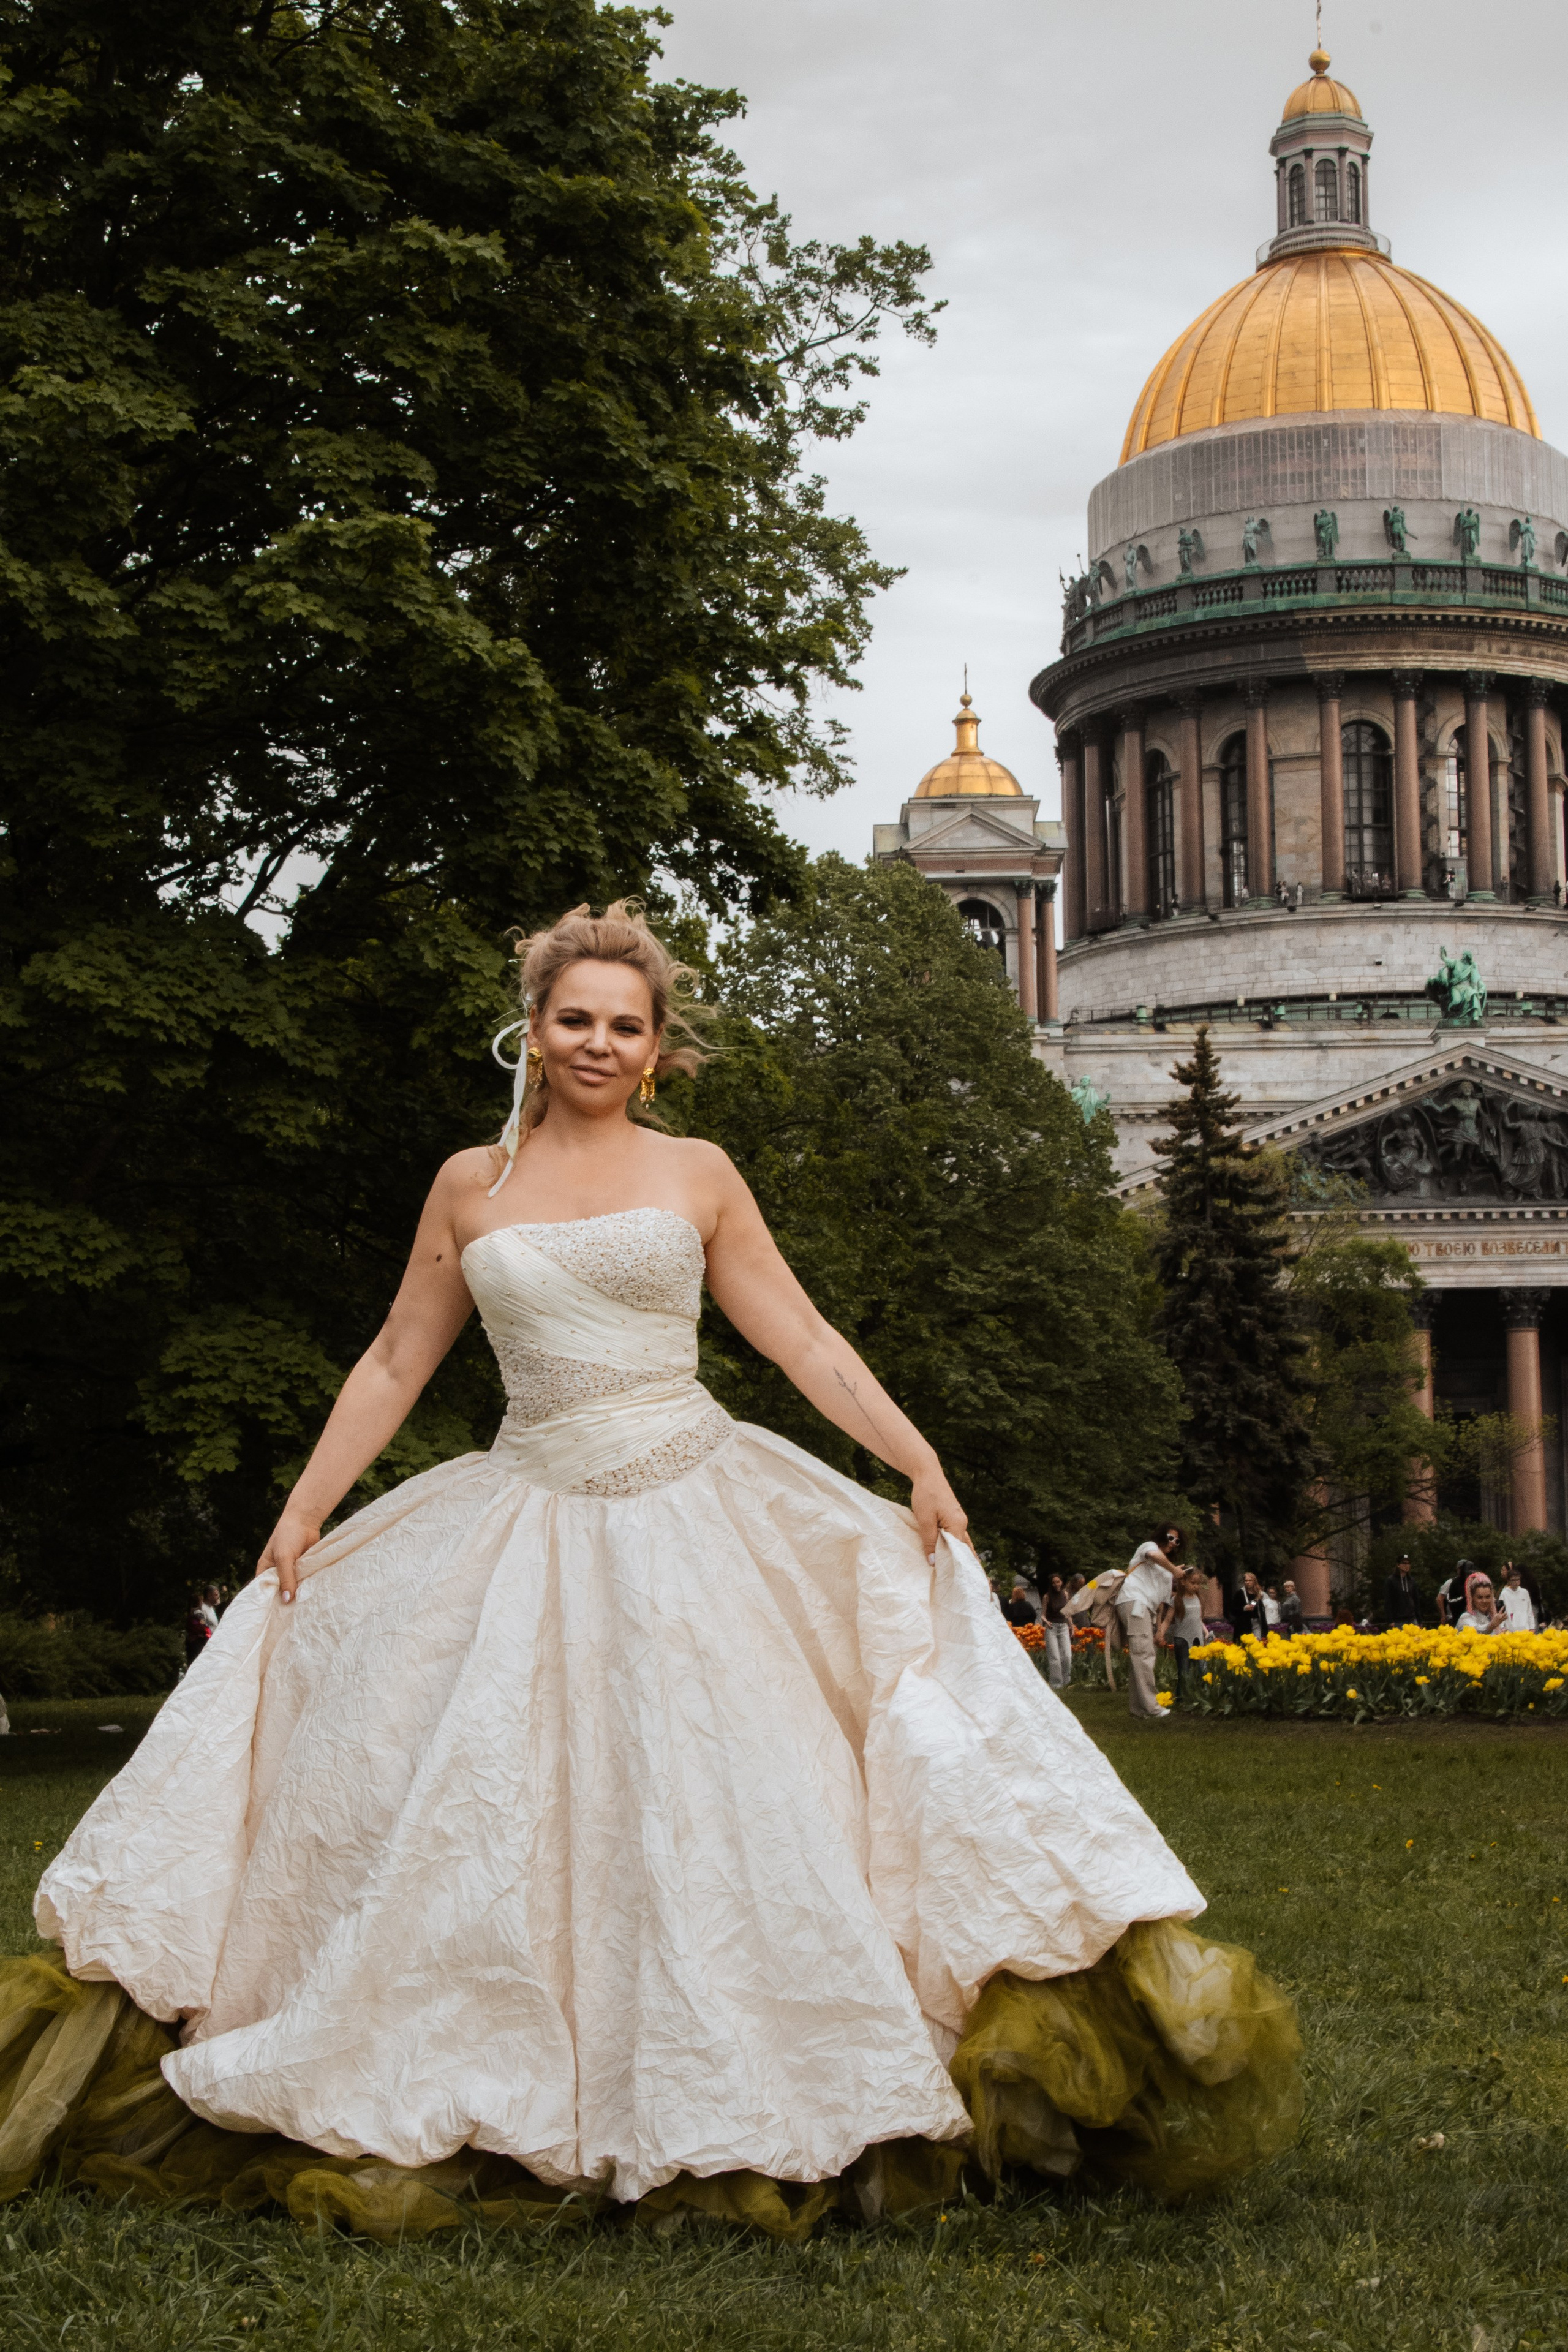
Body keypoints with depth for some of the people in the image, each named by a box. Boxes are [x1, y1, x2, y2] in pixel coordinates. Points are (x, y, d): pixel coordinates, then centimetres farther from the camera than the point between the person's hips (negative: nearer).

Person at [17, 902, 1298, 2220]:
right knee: (488, 1813, 1)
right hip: (530, 1522, 1)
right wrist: (302, 1517, 7)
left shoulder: (696, 1175, 5)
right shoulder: (472, 1186, 8)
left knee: (726, 1806, -3)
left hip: (696, 1517, -1)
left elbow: (803, 1341, 3)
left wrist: (920, 1464, -7)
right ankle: (430, 2115, 13)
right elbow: (394, 1366, 12)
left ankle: (743, 2119, 6)